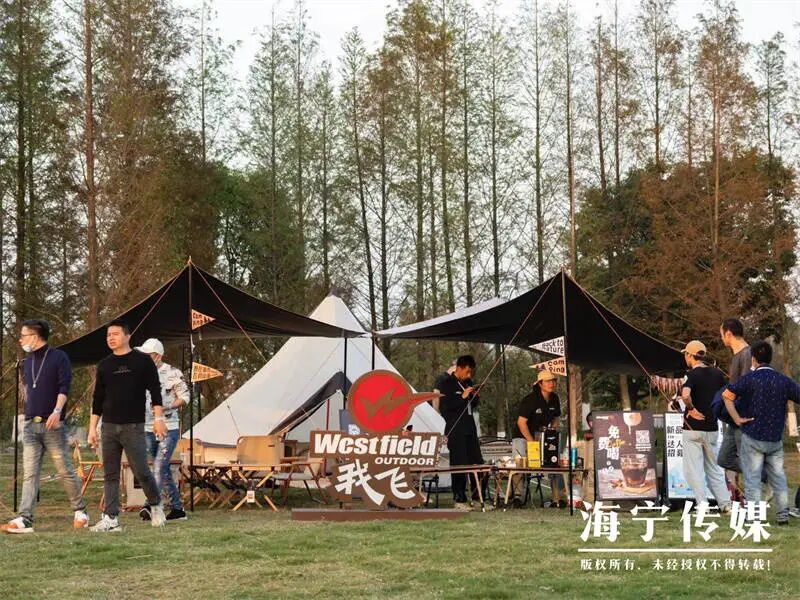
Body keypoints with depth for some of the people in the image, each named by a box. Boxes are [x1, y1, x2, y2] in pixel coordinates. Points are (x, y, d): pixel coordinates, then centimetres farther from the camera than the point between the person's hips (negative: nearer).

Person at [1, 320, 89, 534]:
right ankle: (24, 520, -10)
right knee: (29, 474, -3)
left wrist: (57, 410, -26)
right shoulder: (28, 362, 17)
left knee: (65, 471, 0)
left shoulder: (59, 358, -3)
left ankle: (80, 511, 16)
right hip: (30, 426, 6)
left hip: (52, 425, -6)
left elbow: (64, 387, -12)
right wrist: (28, 415, 15)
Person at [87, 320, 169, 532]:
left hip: (133, 427, -4)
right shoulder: (104, 365, 13)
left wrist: (158, 418, -9)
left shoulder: (142, 361, 2)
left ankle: (156, 506, 17)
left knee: (141, 471, -6)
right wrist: (92, 427, 12)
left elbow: (155, 391, 0)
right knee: (110, 475, 1)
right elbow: (98, 399, 16)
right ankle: (111, 519, 1)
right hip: (109, 427, 4)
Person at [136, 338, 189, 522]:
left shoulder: (173, 373, -5)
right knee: (164, 470, 9)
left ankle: (151, 505, -23)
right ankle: (177, 508, 17)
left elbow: (184, 397, -5)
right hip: (148, 429, 6)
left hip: (169, 428, -6)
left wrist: (166, 407, -18)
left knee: (159, 467, -17)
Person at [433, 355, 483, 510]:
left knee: (478, 462, 3)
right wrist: (462, 397, -17)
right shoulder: (445, 382, -6)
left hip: (469, 427, 7)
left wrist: (474, 396, 2)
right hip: (455, 429, -7)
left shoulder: (468, 382, 14)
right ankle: (459, 500, 0)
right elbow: (443, 406, -13)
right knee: (459, 465, -5)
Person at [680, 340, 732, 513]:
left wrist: (692, 409, -17)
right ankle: (725, 503, 12)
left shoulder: (692, 374, -13)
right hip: (712, 427, 6)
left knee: (694, 469, 0)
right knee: (714, 468, 16)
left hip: (693, 428, -6)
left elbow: (685, 395, -32)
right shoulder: (718, 374, 5)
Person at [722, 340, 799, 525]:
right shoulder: (783, 380, 0)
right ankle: (783, 515, 14)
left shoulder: (751, 378, -9)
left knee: (752, 478, 2)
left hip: (753, 437, -3)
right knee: (778, 476, 14)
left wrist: (737, 419, -12)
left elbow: (727, 395, -18)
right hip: (776, 439, 3)